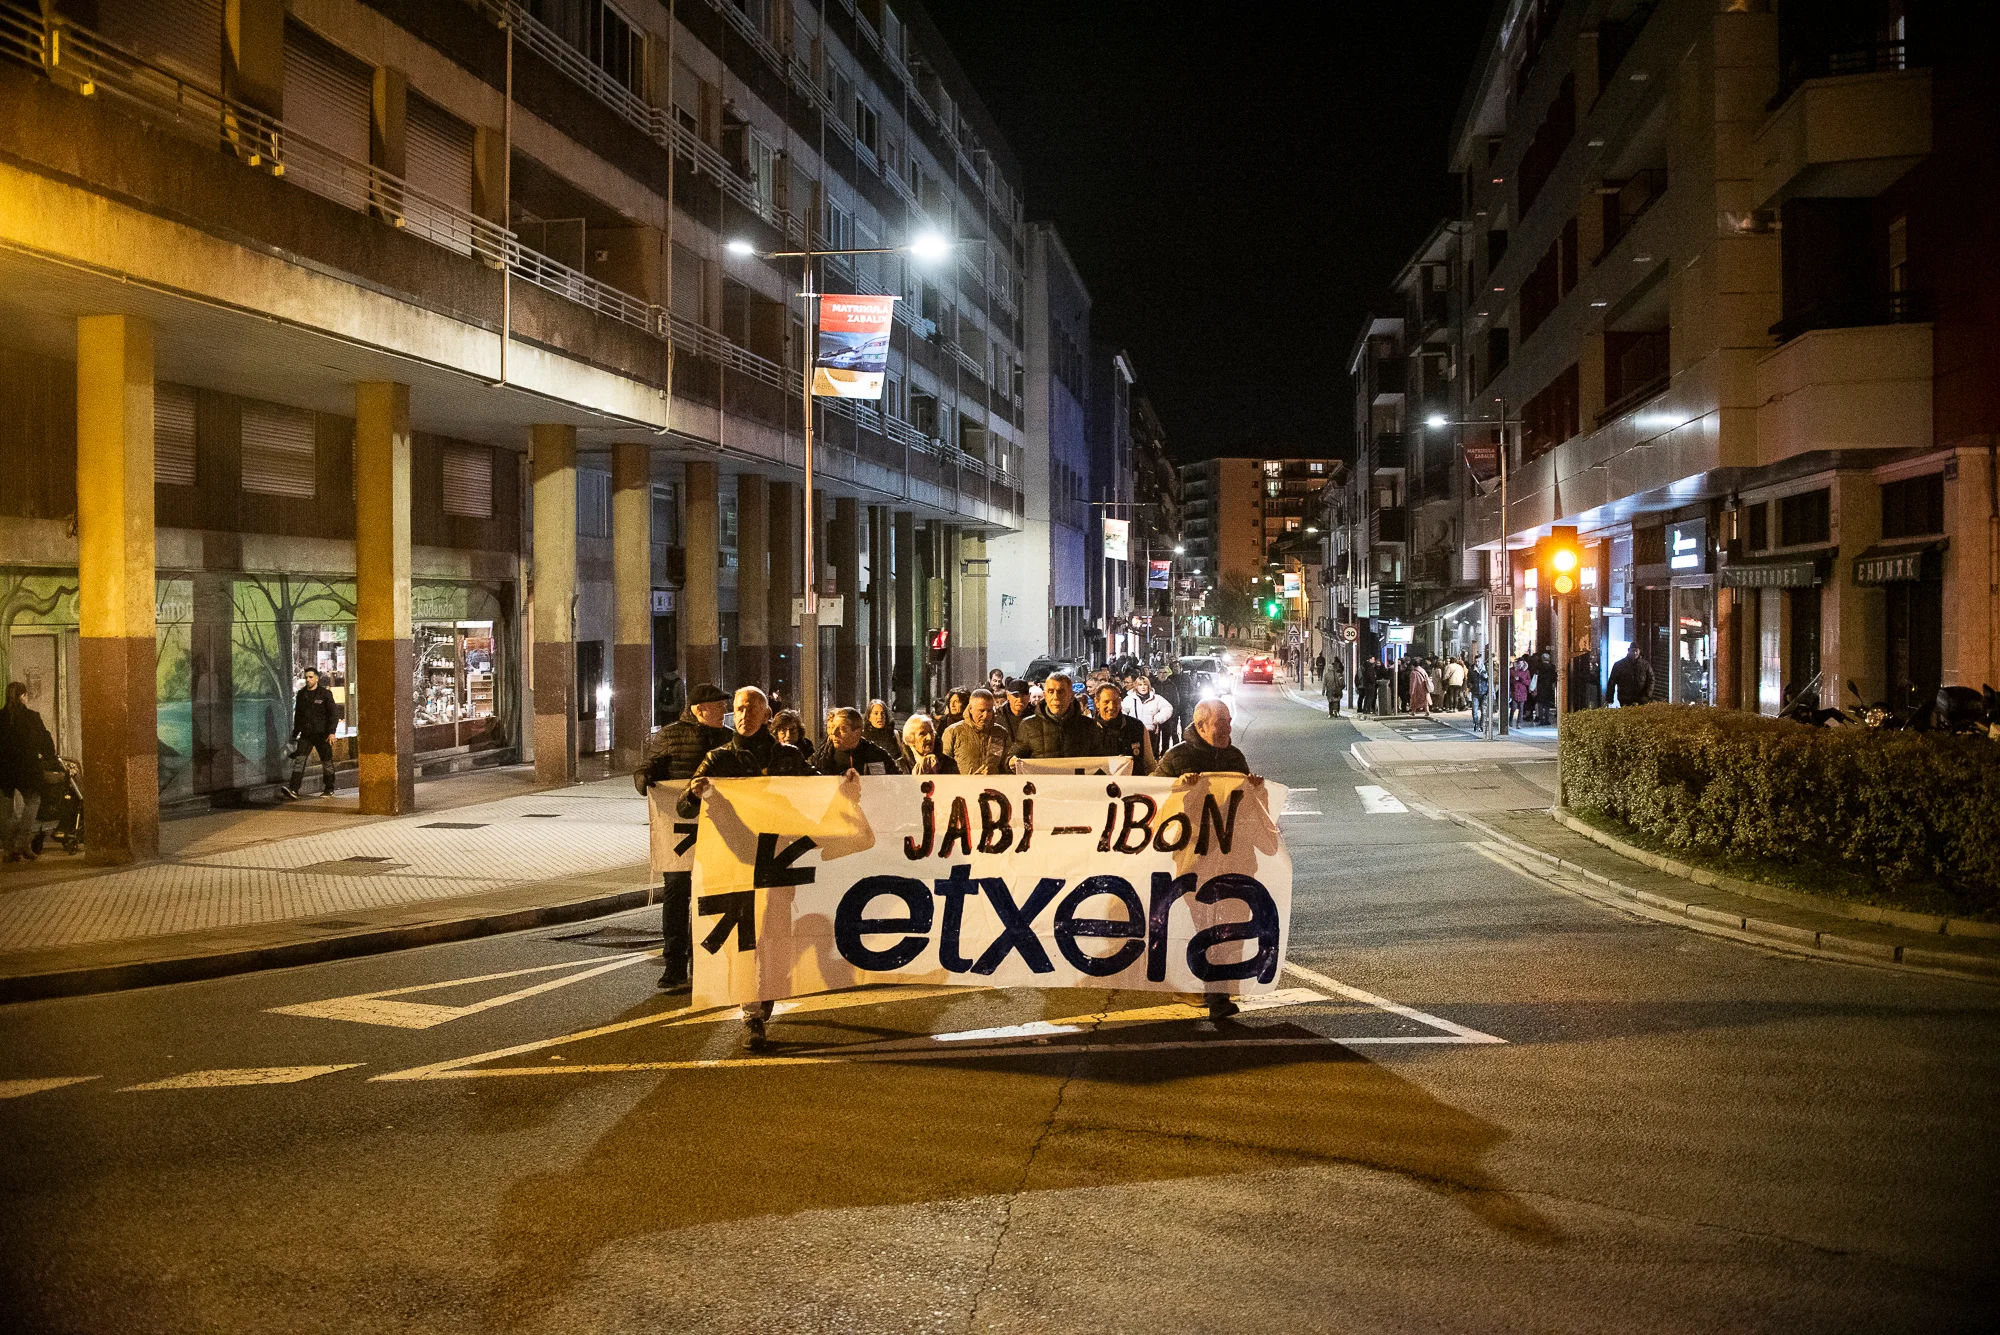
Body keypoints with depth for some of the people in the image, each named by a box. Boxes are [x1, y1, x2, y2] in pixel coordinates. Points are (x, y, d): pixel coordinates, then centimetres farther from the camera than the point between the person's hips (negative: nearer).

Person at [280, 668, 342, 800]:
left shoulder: (325, 694, -4)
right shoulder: (301, 694, 11)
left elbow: (334, 714, -8)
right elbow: (297, 715, 19)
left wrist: (332, 732, -17)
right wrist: (295, 734, 18)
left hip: (322, 734, -4)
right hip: (306, 734, 4)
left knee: (326, 762, 5)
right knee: (299, 759, -10)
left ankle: (329, 790, 19)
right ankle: (293, 790, -19)